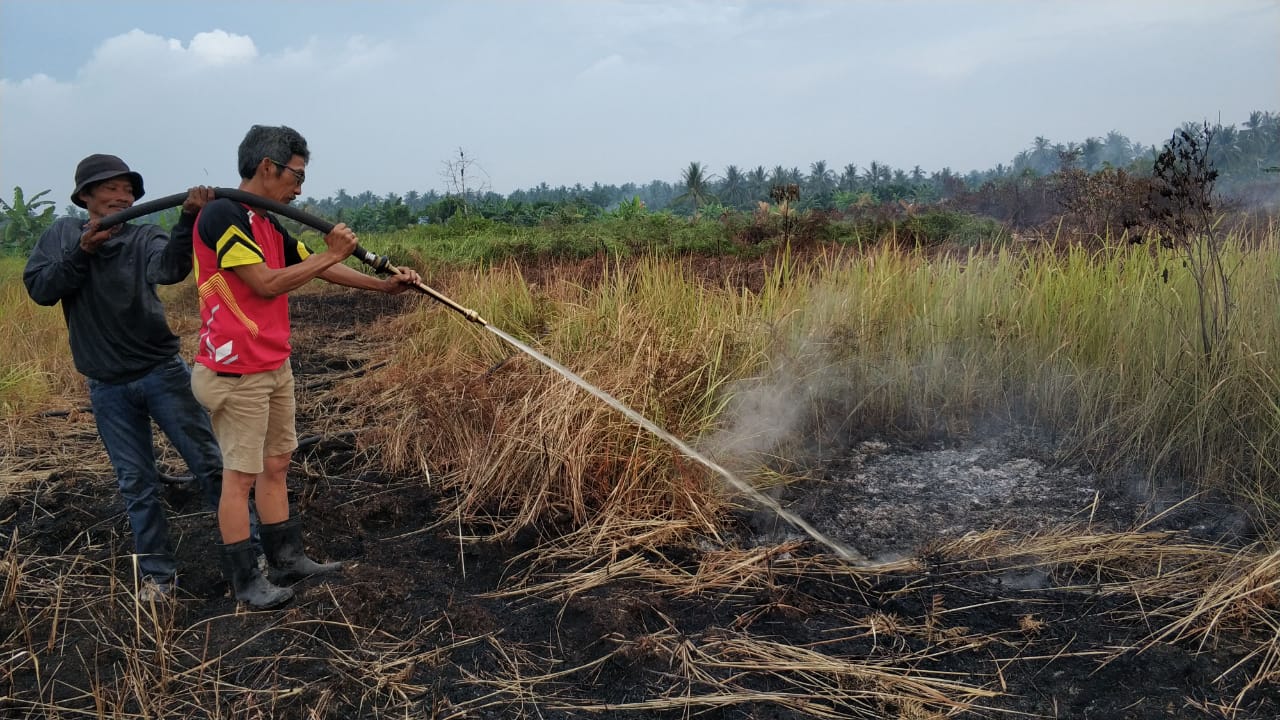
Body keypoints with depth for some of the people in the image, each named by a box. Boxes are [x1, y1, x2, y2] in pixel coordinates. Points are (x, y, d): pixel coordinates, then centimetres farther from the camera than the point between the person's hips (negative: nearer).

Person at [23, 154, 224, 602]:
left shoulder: (144, 237, -4)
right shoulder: (62, 235, 5)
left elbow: (170, 269, -27)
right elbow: (39, 289, -5)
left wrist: (189, 218, -45)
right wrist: (81, 251, -19)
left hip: (162, 371, -2)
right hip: (107, 387, 2)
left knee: (209, 462, -1)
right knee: (136, 483, 9)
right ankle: (156, 570, 21)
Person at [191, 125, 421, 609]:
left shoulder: (269, 224, 11)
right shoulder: (222, 215, -16)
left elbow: (316, 268, 18)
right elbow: (265, 283, -21)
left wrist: (383, 285, 13)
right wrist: (330, 254, -13)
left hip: (275, 367, 9)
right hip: (236, 372, -9)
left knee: (276, 463, 15)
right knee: (241, 474, 1)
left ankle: (286, 558, 26)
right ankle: (245, 581, 13)